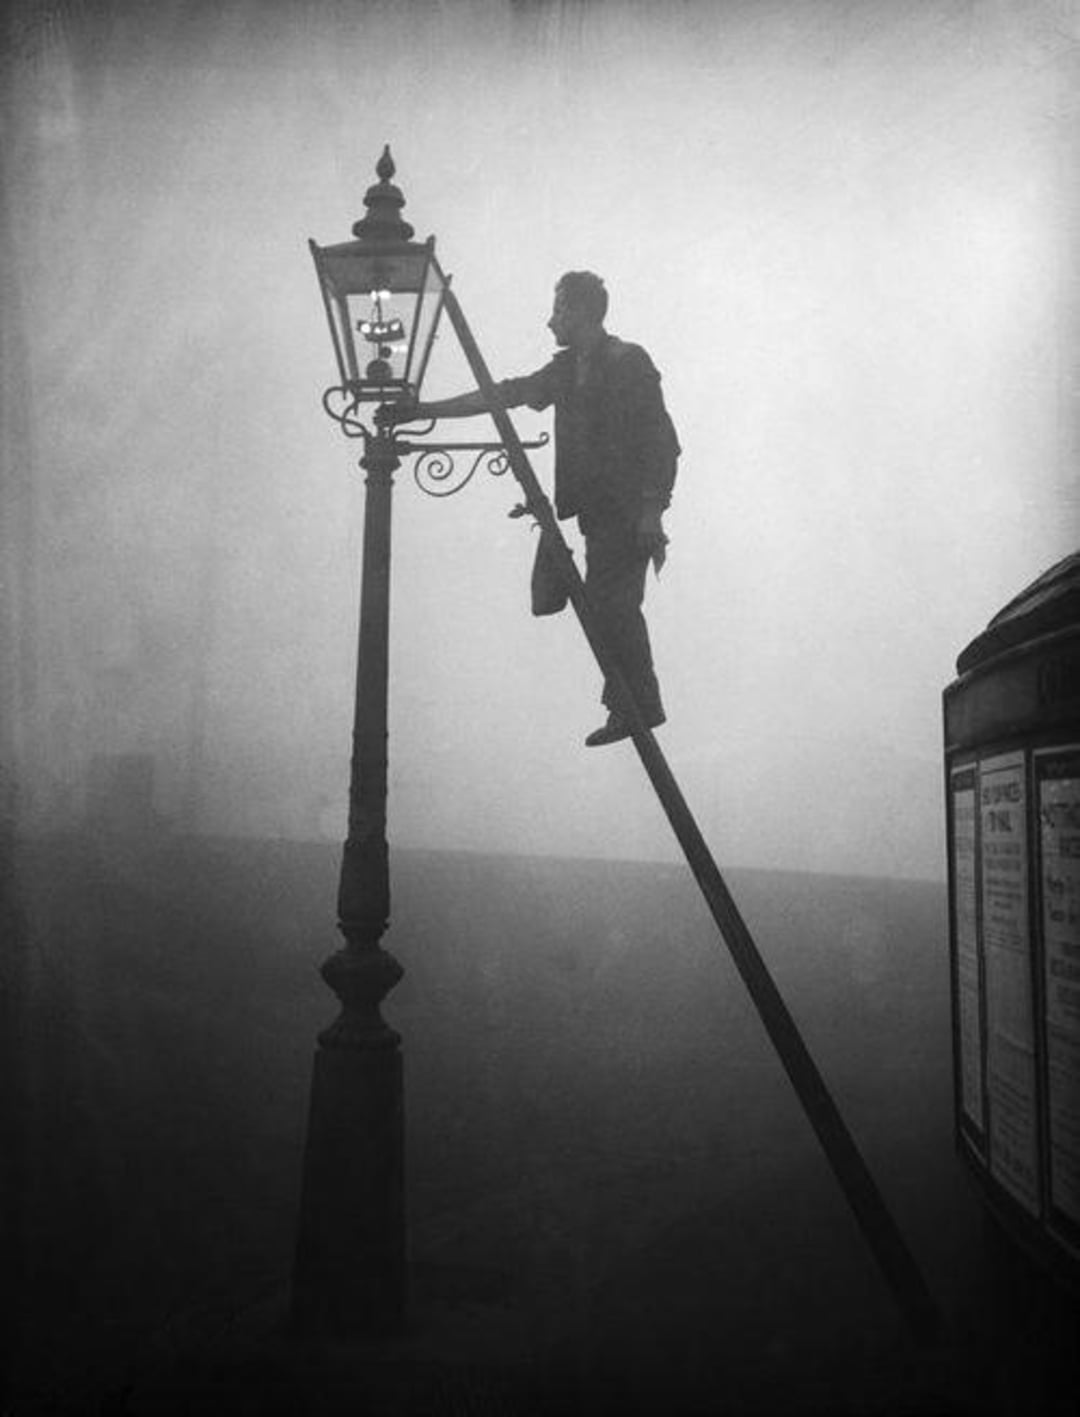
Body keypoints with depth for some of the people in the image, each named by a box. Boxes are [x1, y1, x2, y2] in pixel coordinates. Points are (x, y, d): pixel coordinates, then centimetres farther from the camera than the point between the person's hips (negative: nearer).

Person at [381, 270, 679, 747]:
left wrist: (650, 510, -20)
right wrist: (422, 411, 9)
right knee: (616, 607, 9)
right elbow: (503, 395, 12)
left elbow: (659, 440, -13)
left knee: (606, 602, -13)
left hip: (630, 507, -8)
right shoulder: (567, 369, 13)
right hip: (599, 507, 8)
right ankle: (637, 706, 16)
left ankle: (634, 707, -5)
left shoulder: (629, 363, -10)